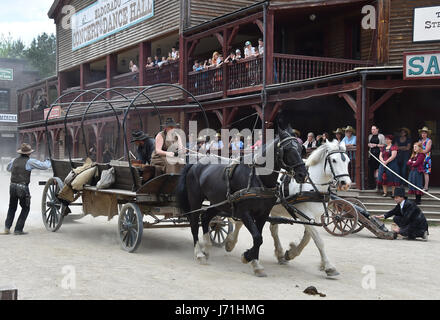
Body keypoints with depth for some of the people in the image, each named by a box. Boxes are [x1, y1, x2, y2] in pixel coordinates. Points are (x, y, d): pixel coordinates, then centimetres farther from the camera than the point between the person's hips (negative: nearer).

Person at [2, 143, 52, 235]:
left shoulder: (14, 160, 10)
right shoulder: (30, 161, -7)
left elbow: (8, 168, 30)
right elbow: (44, 166, -7)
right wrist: (49, 162, 14)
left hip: (12, 186, 5)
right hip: (23, 188, -5)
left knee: (12, 207, 19)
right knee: (25, 208, 9)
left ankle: (7, 227, 12)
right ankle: (18, 229, 6)